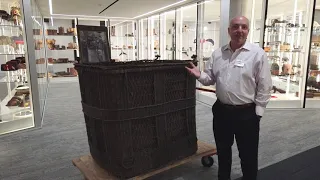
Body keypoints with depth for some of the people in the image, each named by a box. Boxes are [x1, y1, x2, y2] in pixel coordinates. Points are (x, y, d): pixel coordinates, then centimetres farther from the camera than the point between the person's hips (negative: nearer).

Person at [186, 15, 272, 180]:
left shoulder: (258, 54, -9)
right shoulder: (217, 53, 3)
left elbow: (264, 87, -8)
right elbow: (210, 79, 9)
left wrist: (257, 113, -9)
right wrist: (200, 75, -13)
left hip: (246, 113, -4)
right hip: (221, 111, 4)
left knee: (248, 155, 13)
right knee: (222, 151, 22)